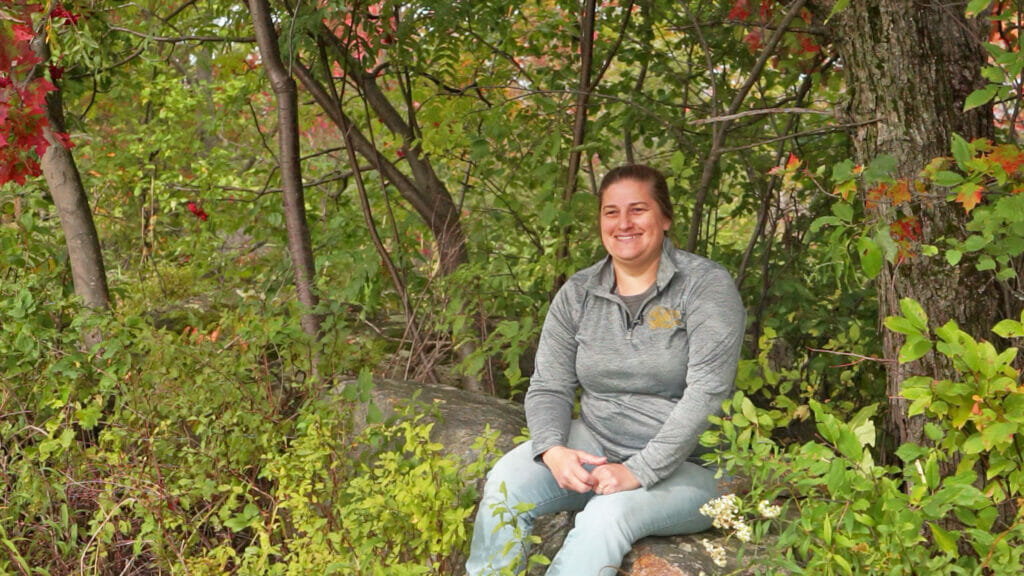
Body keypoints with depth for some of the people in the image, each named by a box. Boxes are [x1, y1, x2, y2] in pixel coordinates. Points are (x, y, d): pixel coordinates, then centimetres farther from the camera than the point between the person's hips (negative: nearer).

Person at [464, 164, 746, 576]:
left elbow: (706, 394, -18)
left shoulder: (706, 285, -9)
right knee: (506, 483, -21)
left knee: (608, 514, -33)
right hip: (595, 445, 4)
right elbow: (548, 387, 3)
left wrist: (640, 471, -25)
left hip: (687, 462, -4)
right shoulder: (577, 293, 5)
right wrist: (553, 450, -19)